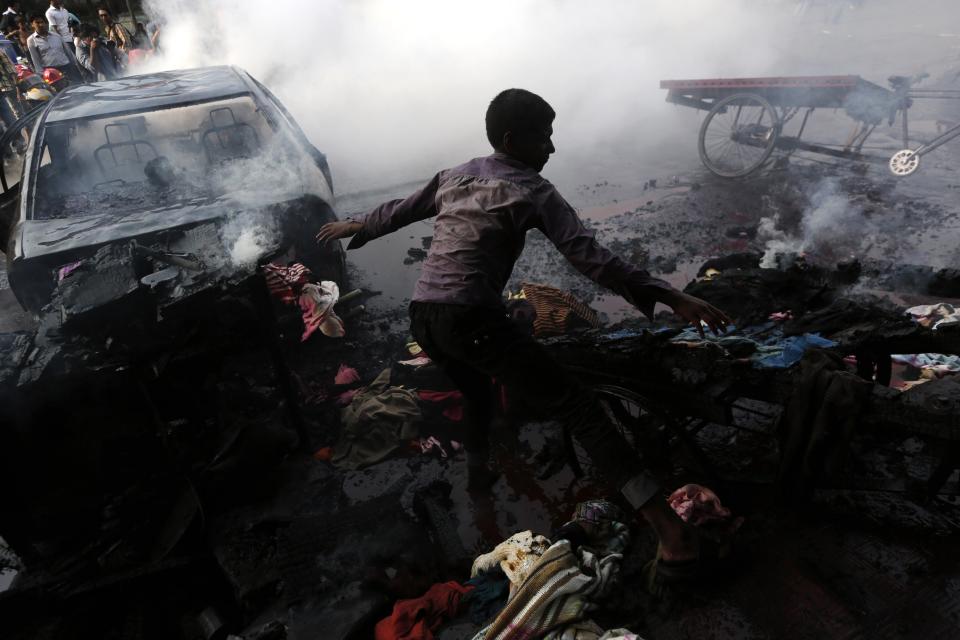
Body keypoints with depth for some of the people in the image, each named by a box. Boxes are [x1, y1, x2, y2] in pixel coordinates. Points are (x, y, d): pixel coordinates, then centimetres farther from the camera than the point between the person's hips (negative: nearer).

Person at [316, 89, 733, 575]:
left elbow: (399, 210, 32)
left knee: (478, 391, 36)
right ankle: (672, 533, -11)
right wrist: (669, 297, -15)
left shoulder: (454, 176, 19)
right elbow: (589, 256, -12)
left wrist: (355, 228, 50)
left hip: (422, 319, 8)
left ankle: (477, 472, 55)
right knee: (578, 407, -7)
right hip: (471, 319, -8)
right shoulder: (530, 191, -1)